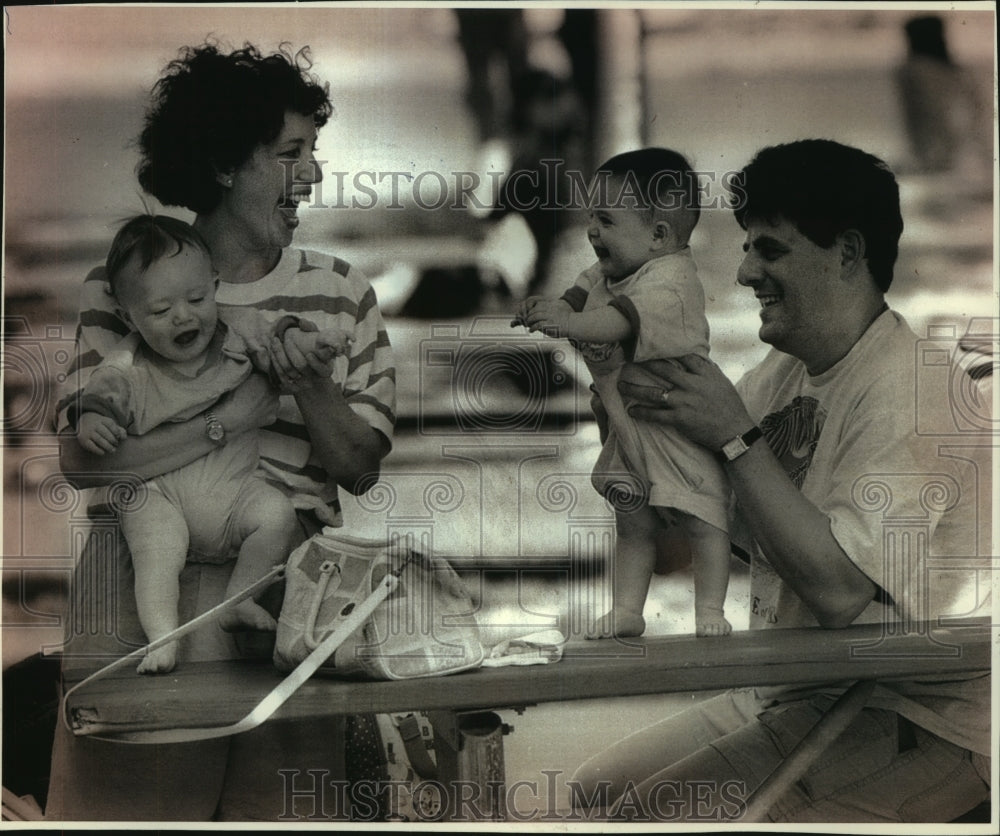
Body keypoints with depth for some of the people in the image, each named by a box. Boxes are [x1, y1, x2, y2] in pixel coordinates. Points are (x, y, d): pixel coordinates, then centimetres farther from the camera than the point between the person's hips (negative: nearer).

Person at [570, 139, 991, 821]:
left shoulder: (906, 392, -19)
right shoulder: (783, 373, 9)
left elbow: (838, 590, -29)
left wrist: (737, 437, -21)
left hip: (912, 723, -9)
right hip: (791, 697, 9)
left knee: (655, 811, -19)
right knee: (598, 790, 3)